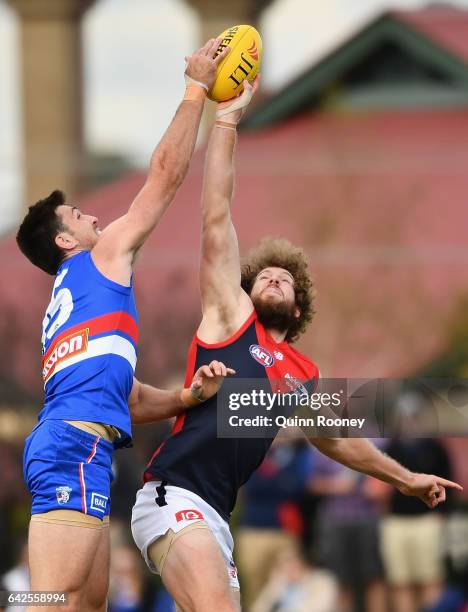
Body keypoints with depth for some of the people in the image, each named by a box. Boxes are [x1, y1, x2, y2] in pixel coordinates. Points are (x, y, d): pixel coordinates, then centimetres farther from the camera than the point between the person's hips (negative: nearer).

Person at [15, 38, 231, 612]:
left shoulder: (68, 304, 34)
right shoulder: (102, 257, 11)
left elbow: (131, 398, 31)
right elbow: (166, 174, 7)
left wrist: (191, 396, 14)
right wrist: (196, 89, 13)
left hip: (70, 446, 10)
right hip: (76, 441, -10)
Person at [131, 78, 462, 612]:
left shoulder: (301, 374, 23)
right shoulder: (231, 316, 8)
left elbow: (334, 439, 41)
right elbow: (216, 218, 2)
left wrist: (405, 478, 50)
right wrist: (226, 118, -2)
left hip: (213, 519, 8)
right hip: (173, 501, -8)